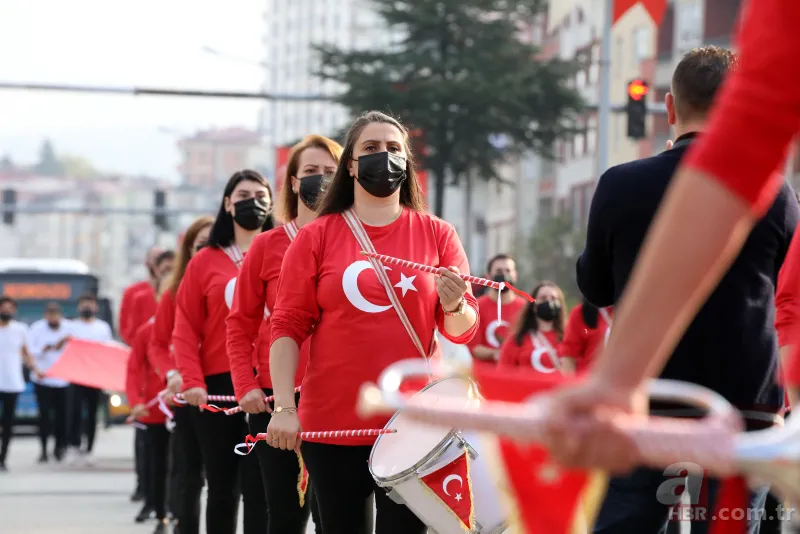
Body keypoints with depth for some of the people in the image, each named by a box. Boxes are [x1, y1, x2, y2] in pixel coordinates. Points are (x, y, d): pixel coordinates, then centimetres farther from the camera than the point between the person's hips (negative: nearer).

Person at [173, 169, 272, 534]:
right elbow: (186, 328, 4)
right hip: (218, 385, 2)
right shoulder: (205, 261, 10)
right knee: (222, 488, 8)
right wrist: (192, 381, -10)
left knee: (260, 488, -5)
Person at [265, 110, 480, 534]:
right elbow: (288, 327, 0)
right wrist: (284, 407, -11)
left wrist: (454, 307, -19)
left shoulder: (437, 234, 6)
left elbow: (464, 329, 4)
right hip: (333, 423, 0)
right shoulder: (316, 237, 5)